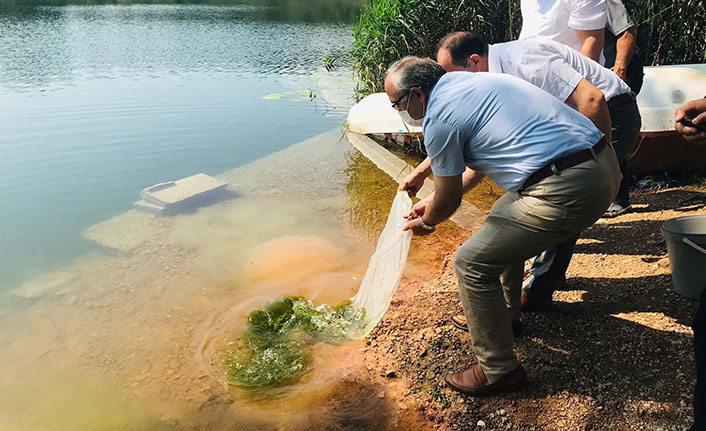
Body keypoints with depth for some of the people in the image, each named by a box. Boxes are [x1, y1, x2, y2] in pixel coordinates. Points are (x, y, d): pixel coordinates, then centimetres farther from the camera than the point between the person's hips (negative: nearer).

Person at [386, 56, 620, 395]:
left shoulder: (439, 117, -8)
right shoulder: (470, 83, 20)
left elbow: (448, 201, 3)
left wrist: (425, 222, 24)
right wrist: (426, 188, 39)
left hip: (569, 189, -10)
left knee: (472, 262, -2)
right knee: (503, 214, 31)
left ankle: (498, 371, 11)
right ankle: (506, 311, 45)